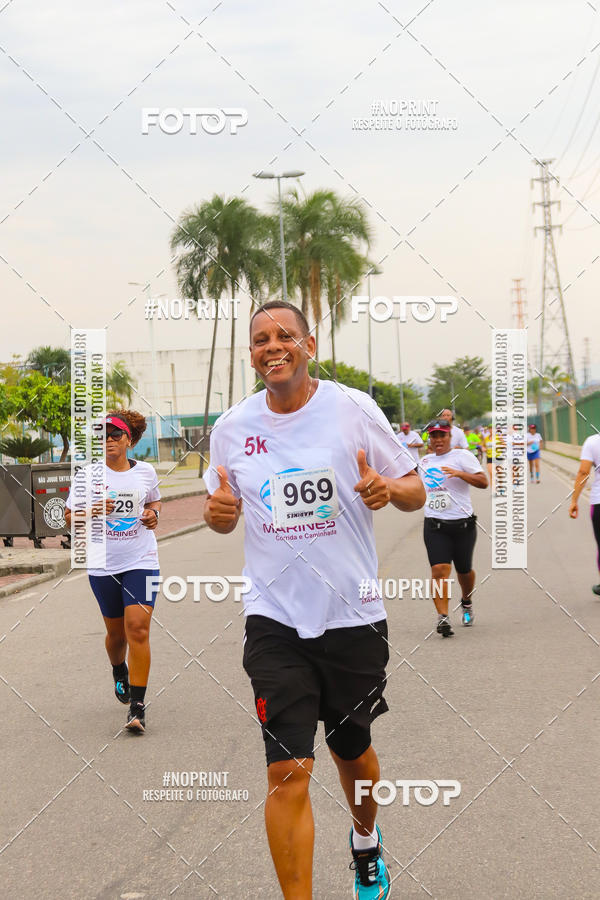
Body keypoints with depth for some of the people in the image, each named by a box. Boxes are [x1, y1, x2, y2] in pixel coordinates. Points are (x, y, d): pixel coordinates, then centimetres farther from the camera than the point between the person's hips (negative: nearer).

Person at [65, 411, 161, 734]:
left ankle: (137, 707, -13)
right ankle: (119, 673, 48)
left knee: (138, 628, -14)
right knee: (116, 632, 12)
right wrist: (91, 512, -17)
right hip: (103, 565, 1)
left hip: (141, 562, -1)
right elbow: (69, 516, 4)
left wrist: (154, 513, 0)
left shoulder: (145, 472, 2)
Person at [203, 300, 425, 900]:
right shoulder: (231, 428, 2)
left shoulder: (353, 409, -5)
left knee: (351, 750, 19)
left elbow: (415, 491, 1)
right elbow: (224, 513, 15)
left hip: (352, 614, 0)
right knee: (287, 773, -10)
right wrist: (218, 511, -9)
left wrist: (388, 488, -22)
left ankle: (366, 842, 50)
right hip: (275, 619, 0)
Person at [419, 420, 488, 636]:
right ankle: (442, 617, -18)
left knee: (464, 570, 10)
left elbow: (483, 481, -14)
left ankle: (467, 601, 41)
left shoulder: (462, 456, -3)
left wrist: (459, 473, -24)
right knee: (439, 569, -15)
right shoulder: (425, 461, 13)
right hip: (434, 526, 2)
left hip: (463, 524, -2)